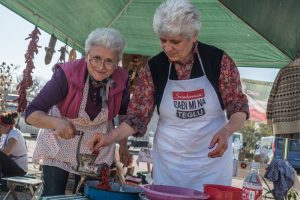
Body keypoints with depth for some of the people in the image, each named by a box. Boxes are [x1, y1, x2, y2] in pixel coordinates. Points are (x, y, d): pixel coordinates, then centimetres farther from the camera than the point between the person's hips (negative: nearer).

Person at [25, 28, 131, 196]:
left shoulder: (122, 80, -16)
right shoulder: (67, 74, -26)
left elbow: (124, 112, 5)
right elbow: (31, 113, -26)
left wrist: (123, 144, 5)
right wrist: (57, 122, -44)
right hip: (59, 143, -2)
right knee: (53, 195, -6)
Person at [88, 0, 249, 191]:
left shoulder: (219, 60, -11)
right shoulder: (154, 67, -7)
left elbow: (238, 106, -3)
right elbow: (138, 116, -2)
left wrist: (226, 131, -23)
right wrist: (110, 137, -17)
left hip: (212, 156, -1)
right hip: (170, 159, 1)